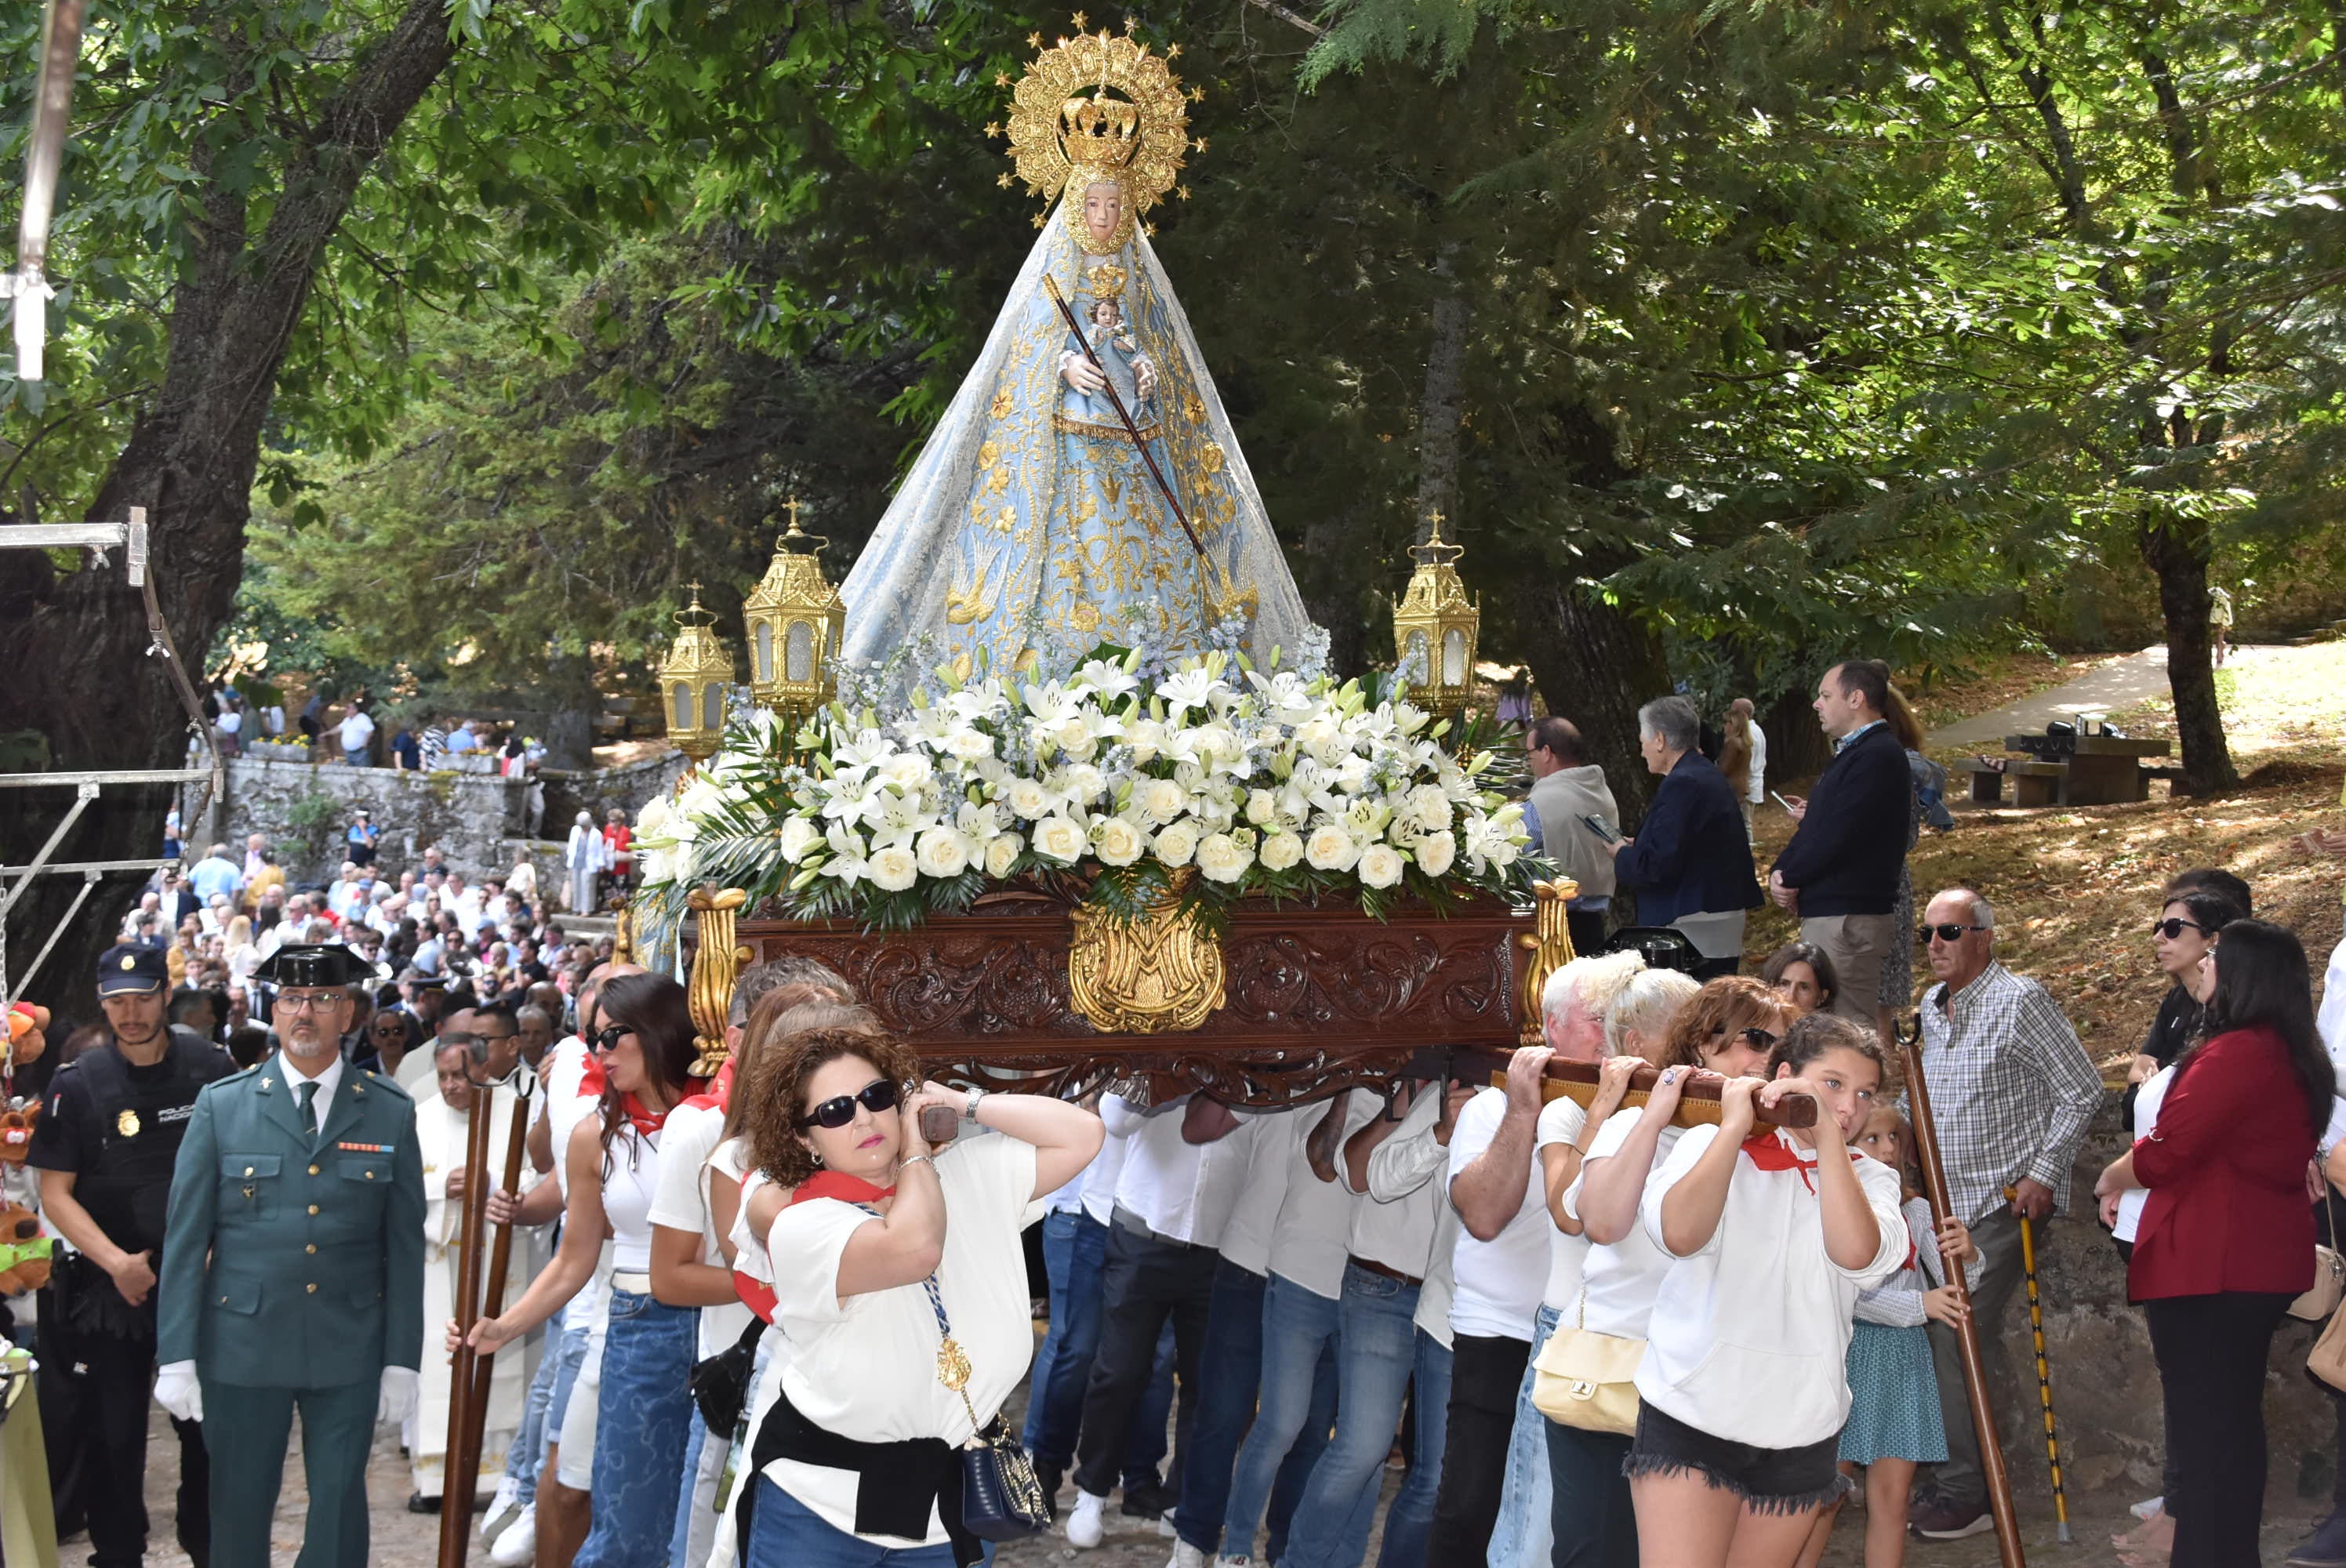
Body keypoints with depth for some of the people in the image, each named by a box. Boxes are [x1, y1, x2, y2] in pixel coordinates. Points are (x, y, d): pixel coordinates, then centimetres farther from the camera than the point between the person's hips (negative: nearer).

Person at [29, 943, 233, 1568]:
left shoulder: (209, 1070, -3)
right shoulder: (78, 1084, -4)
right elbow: (55, 1193, -4)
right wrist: (118, 1263, -14)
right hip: (111, 1285, 0)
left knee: (209, 1424, 6)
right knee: (113, 1432, 6)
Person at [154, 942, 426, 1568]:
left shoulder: (391, 1112, 2)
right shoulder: (221, 1105, 1)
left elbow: (406, 1245, 3)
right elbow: (185, 1240, 0)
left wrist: (402, 1360, -1)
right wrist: (177, 1357, -5)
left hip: (350, 1352, 0)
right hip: (243, 1348, 0)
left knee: (340, 1516, 6)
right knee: (238, 1514, 8)